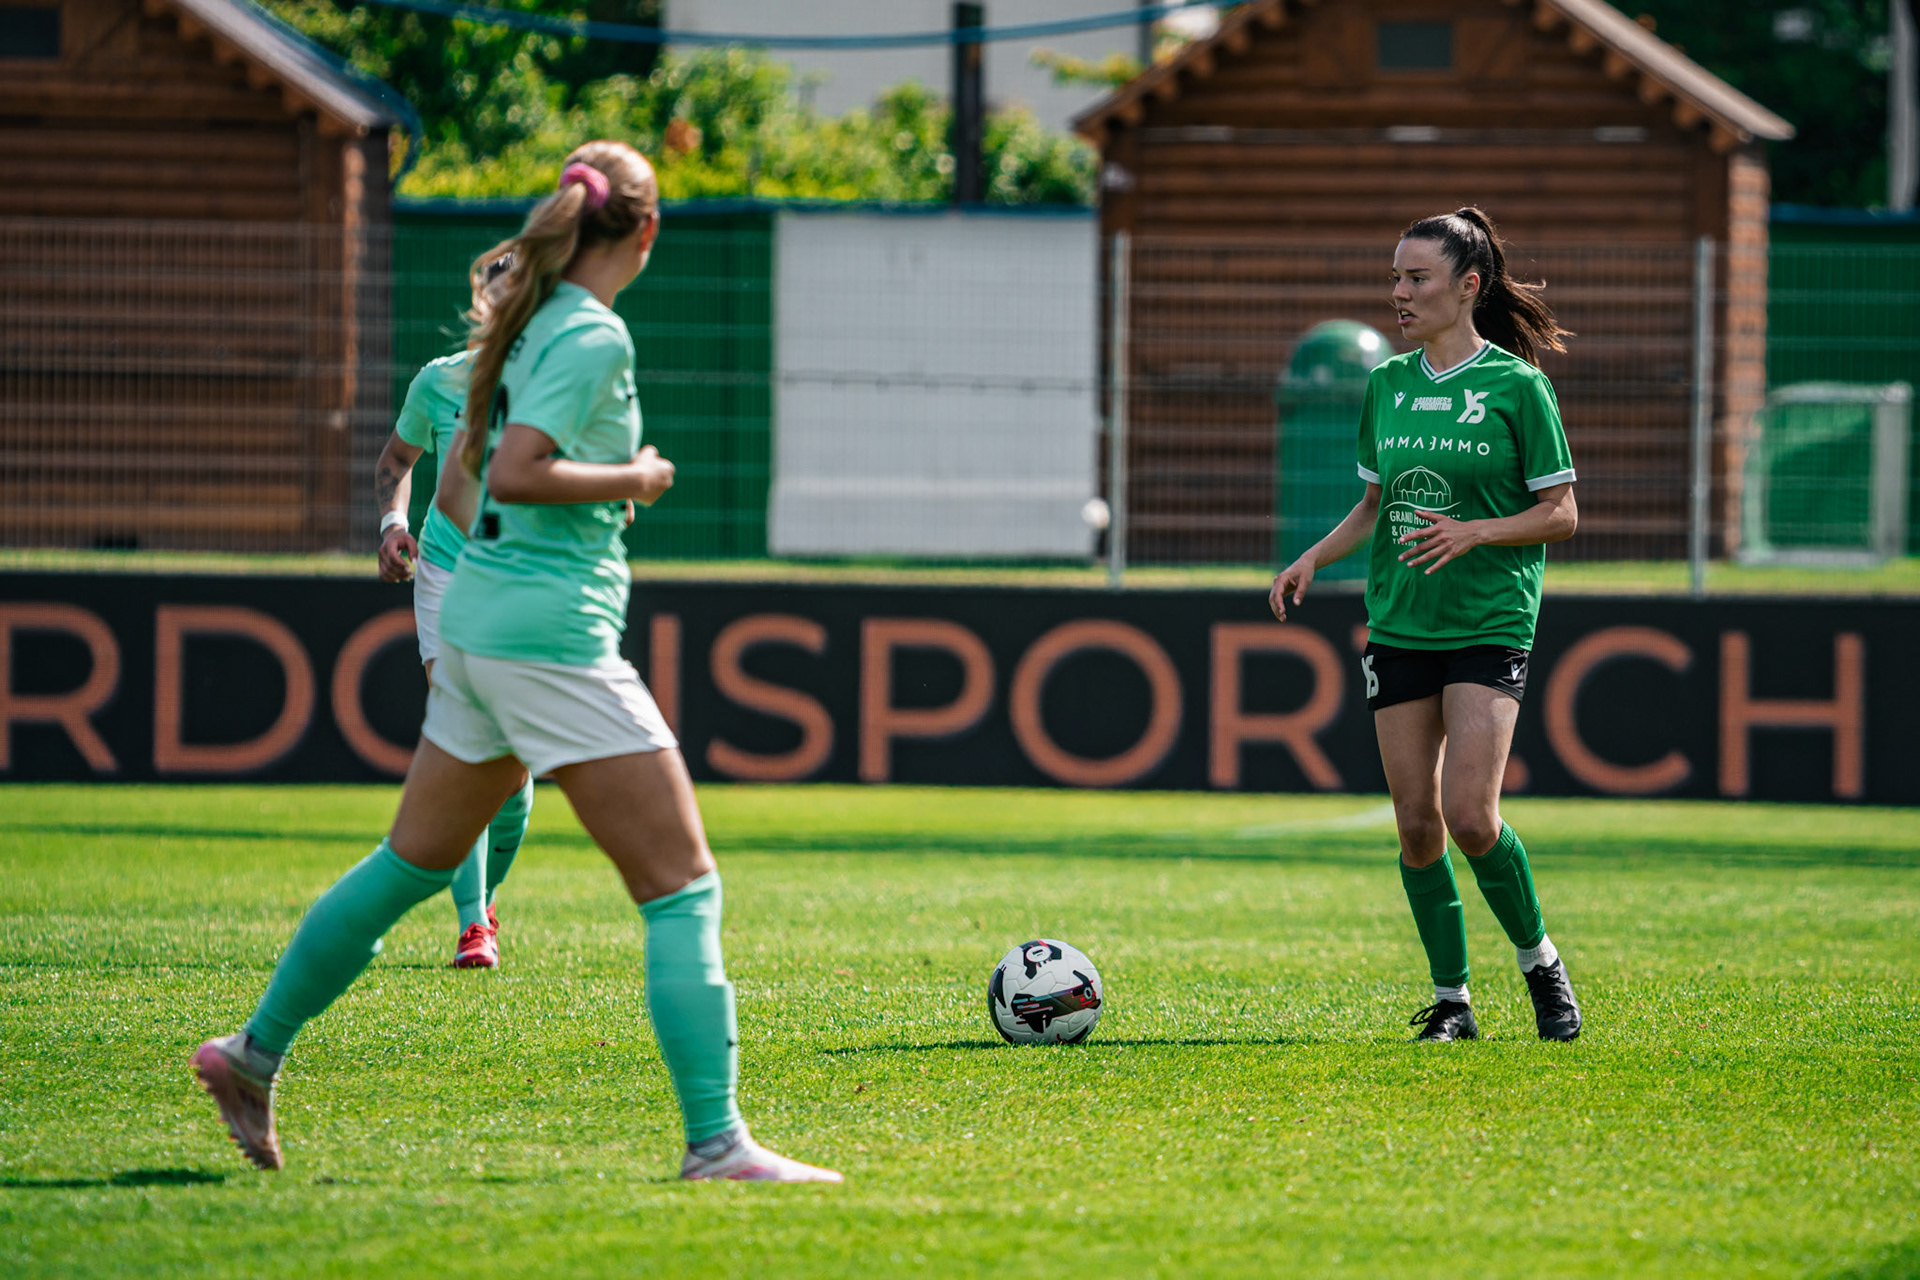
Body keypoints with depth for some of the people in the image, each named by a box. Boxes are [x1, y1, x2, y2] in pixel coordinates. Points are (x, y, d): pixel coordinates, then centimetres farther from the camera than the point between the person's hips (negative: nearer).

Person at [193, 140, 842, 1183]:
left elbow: (471, 470, 22)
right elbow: (514, 472, -24)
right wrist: (636, 479, -13)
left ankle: (254, 1052, 29)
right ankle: (715, 1142, -13)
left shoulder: (533, 318, 12)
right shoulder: (594, 336, -15)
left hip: (478, 617, 9)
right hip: (552, 635, -9)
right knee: (681, 884, -8)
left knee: (415, 861, 21)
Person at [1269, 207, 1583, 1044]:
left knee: (1470, 818, -16)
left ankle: (1540, 962, 6)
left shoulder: (1516, 385, -6)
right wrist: (1315, 557, 3)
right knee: (1417, 823, 2)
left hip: (1489, 625, -5)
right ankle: (1451, 1000, 13)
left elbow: (1560, 513, -4)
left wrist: (1472, 533, -18)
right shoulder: (1388, 384, 10)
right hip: (1398, 623, 5)